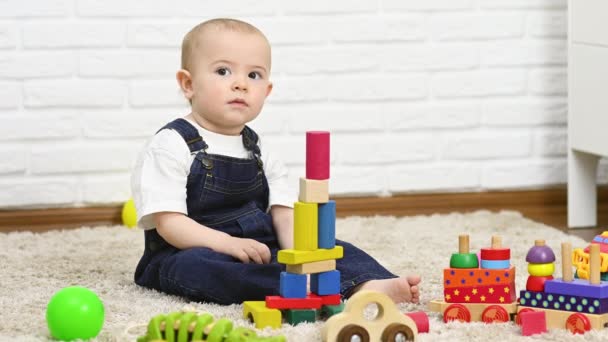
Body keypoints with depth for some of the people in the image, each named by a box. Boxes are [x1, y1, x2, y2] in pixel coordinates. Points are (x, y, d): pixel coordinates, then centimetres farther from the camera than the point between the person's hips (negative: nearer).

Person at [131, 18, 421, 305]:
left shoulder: (258, 151, 13)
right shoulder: (171, 146, -7)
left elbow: (284, 215, 5)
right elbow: (168, 222, -14)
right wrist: (228, 244, -28)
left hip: (258, 250, 6)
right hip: (190, 252, -6)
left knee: (332, 248, -10)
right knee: (195, 266, -39)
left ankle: (370, 285, -42)